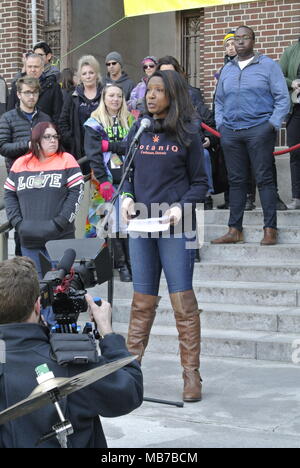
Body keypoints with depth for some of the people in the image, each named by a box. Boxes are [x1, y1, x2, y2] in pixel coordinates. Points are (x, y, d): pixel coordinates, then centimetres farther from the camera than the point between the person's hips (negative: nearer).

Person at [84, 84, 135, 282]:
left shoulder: (130, 121, 13)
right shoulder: (95, 123, 5)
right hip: (106, 180, -2)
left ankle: (133, 262, 3)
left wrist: (109, 145, -11)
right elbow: (93, 154, -4)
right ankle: (121, 264, 4)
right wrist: (103, 181, -13)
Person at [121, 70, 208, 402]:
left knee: (183, 302, -3)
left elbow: (200, 182, 1)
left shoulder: (187, 134, -1)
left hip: (175, 226, -4)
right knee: (142, 301, 9)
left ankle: (191, 374, 3)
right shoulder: (138, 132, 9)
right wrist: (126, 197, -4)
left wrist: (181, 207, -15)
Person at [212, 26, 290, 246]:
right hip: (231, 132, 5)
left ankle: (270, 229, 0)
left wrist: (273, 124, -9)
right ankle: (235, 230, 10)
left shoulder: (268, 65, 3)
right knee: (236, 181, 6)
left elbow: (283, 98, 0)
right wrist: (220, 124, 9)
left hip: (259, 130, -4)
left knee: (265, 179, -4)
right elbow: (219, 101, 24)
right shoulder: (227, 69, 18)